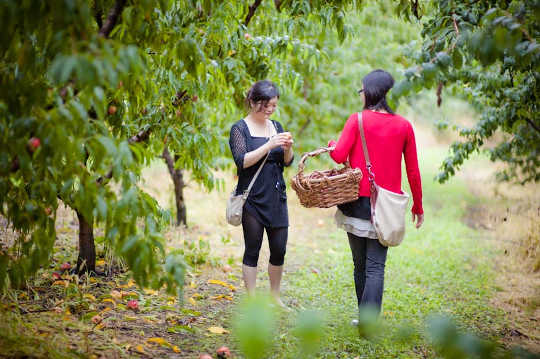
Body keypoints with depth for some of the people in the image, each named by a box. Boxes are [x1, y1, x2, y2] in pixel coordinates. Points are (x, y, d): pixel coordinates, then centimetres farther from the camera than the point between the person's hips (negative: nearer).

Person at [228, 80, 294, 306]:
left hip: (276, 197, 5)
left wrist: (288, 148, -9)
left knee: (279, 249, 7)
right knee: (252, 249, 1)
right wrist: (269, 145, -22)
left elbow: (287, 162, 12)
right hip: (252, 199, -5)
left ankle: (275, 296, 23)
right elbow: (242, 161, -15)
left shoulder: (276, 126, 12)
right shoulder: (240, 129, -3)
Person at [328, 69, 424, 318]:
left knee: (360, 265, 13)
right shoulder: (404, 126, 2)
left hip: (357, 202, -1)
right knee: (376, 266, 0)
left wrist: (331, 144, 9)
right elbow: (413, 172, 5)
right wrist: (418, 206, 15)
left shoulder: (357, 120, -6)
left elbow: (339, 155, -14)